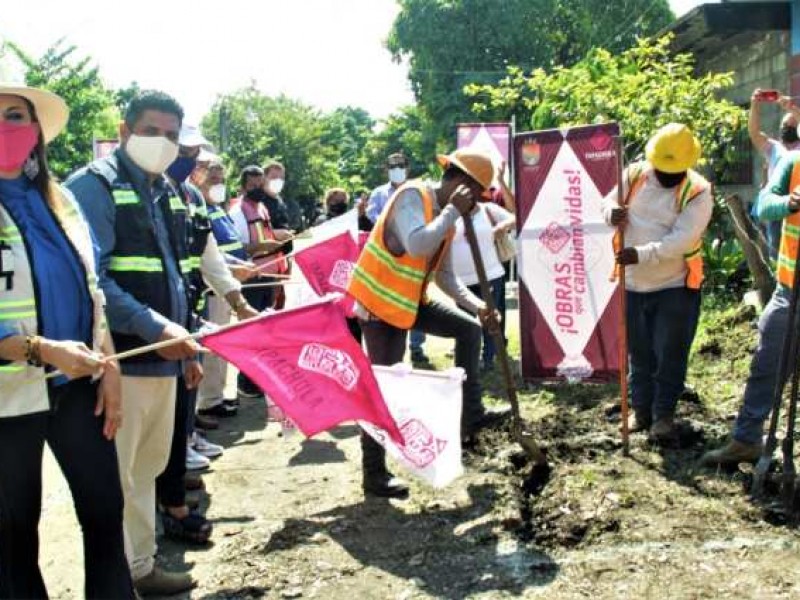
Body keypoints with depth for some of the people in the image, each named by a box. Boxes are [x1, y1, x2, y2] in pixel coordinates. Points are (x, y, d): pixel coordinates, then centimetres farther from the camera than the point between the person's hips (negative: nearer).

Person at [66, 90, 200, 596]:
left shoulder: (168, 193, 15)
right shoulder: (94, 186, -10)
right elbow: (91, 280, -20)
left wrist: (184, 338, 17)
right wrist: (157, 329, -23)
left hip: (163, 357, 9)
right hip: (119, 359, -8)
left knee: (146, 469, 18)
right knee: (116, 478, -1)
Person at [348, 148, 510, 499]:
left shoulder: (446, 216, 8)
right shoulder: (412, 196, -18)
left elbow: (445, 276, 14)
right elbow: (417, 245, -38)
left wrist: (477, 305, 1)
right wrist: (452, 210, -26)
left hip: (410, 300, 9)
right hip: (380, 302, -9)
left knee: (469, 328, 9)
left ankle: (470, 414, 14)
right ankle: (374, 474, 6)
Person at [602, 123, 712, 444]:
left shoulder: (698, 192, -15)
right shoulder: (635, 175, -4)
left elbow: (681, 240, -24)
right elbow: (609, 201, 8)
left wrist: (640, 254, -35)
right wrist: (611, 213, -17)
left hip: (676, 286, -3)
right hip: (634, 284, 4)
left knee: (670, 355, 2)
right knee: (640, 354, 14)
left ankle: (664, 414, 18)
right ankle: (641, 410, 28)